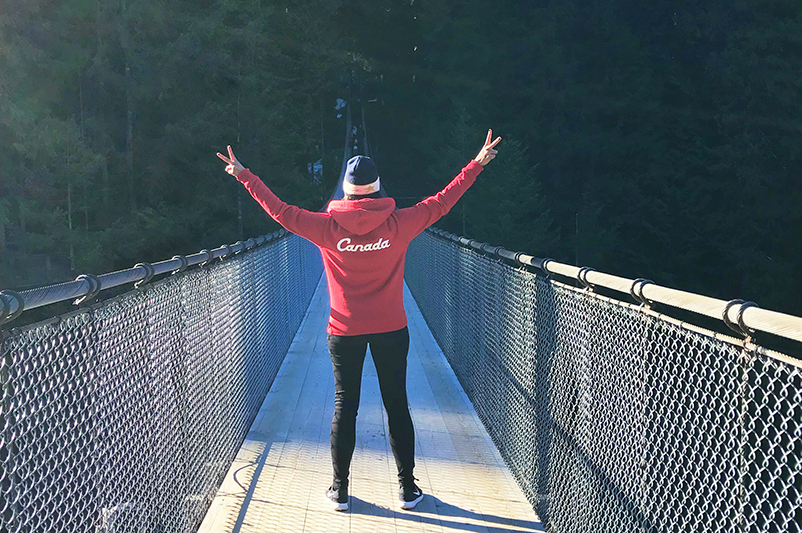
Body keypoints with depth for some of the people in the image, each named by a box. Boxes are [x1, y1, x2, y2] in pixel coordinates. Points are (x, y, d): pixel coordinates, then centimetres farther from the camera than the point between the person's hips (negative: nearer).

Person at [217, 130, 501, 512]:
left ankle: (340, 490, 14)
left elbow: (282, 212, -2)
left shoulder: (328, 227, -9)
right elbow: (441, 202, 0)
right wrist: (477, 164, 11)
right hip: (392, 329, 0)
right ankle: (407, 488, 15)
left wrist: (244, 176, 9)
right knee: (397, 405, 8)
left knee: (344, 407, 8)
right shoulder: (399, 224, -8)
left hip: (345, 332, 0)